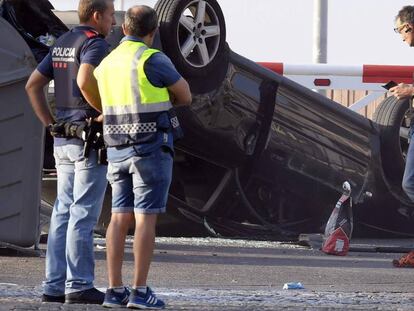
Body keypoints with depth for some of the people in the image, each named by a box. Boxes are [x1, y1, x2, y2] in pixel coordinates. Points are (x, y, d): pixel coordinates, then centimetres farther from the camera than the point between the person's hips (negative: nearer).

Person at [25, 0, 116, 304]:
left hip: (64, 140, 8)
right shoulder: (95, 43, -12)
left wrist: (51, 125, 15)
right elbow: (85, 80, -31)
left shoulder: (61, 44, 15)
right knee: (83, 214, -6)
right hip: (91, 140, -8)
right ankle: (79, 285, -5)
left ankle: (55, 285, 8)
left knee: (64, 212, 9)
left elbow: (33, 85, 16)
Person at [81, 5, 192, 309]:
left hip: (120, 150, 6)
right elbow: (185, 96, 0)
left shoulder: (107, 65, 11)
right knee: (147, 218, -5)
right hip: (152, 147, -6)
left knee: (121, 218, 7)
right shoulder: (153, 60, -12)